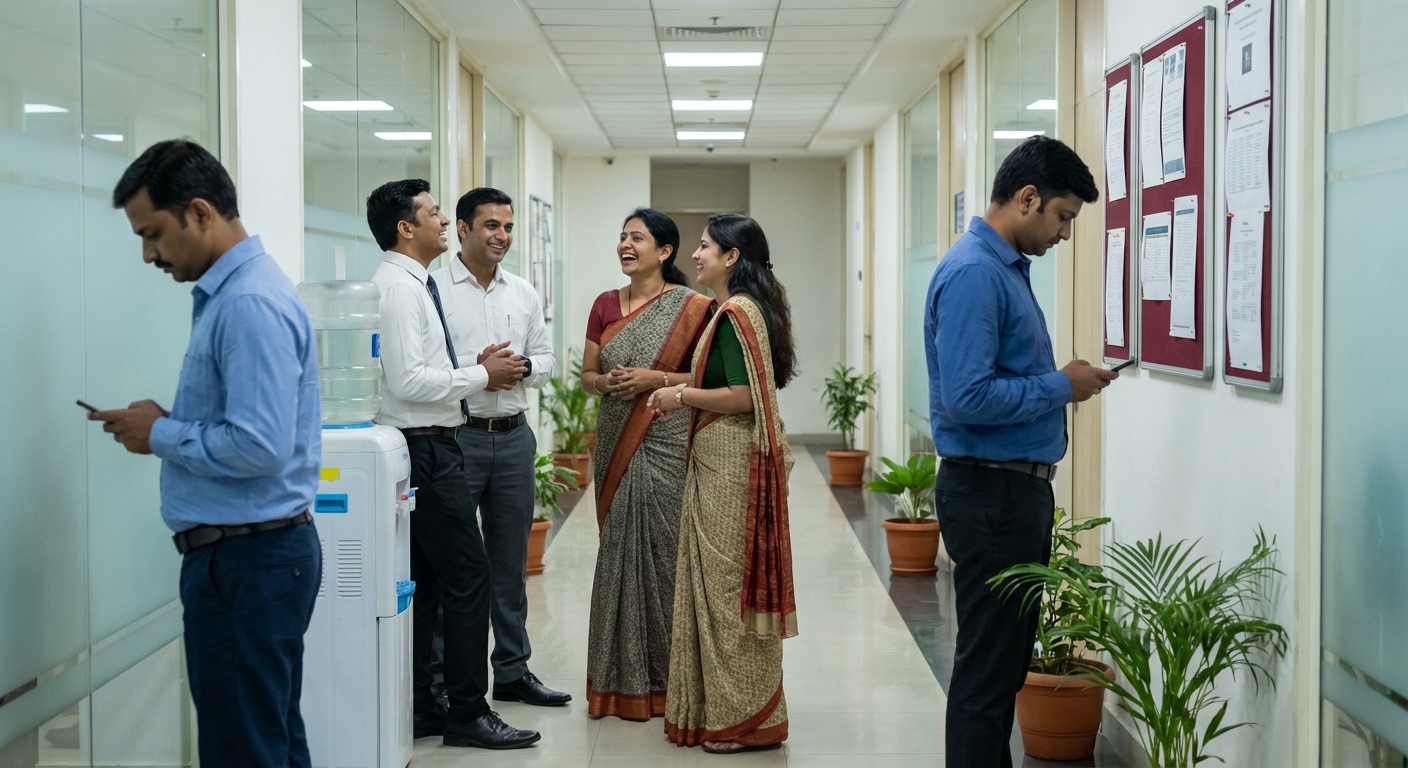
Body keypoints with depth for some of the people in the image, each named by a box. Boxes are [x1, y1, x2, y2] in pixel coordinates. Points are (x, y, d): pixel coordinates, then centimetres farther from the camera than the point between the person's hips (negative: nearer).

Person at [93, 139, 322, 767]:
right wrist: (164, 424, 9)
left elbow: (259, 448, -25)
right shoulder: (229, 292, 13)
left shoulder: (250, 303, -19)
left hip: (246, 558, -10)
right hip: (256, 549, 10)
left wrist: (161, 435, -12)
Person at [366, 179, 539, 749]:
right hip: (424, 449, -11)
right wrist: (480, 376, -13)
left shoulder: (413, 284, 16)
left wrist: (479, 370, 9)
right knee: (467, 576, -7)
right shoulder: (398, 287, -16)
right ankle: (467, 714, 0)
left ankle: (418, 709, 19)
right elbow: (407, 381, -23)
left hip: (427, 448, 11)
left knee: (423, 582, 13)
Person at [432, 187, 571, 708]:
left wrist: (522, 367, -6)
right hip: (457, 436, -6)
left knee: (510, 561, 12)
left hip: (513, 436, 6)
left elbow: (545, 358, 15)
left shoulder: (524, 293, 13)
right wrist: (479, 372, -18)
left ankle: (513, 671, 22)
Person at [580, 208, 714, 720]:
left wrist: (656, 378, -16)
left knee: (663, 550, -2)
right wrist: (606, 382, -7)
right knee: (618, 551, 6)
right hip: (616, 445, 4)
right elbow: (587, 376, 14)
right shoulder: (605, 305, 11)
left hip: (668, 445, -4)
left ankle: (664, 678, 9)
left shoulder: (692, 307, -3)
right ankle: (621, 679, 15)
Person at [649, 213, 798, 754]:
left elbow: (744, 396, -22)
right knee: (721, 582, 14)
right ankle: (718, 708, 22)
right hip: (721, 463, 10)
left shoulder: (736, 314, -16)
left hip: (731, 465, -10)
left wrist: (682, 395, -12)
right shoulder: (744, 309, 15)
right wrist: (685, 393, 12)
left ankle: (743, 720, 6)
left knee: (730, 585, -3)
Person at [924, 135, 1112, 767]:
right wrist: (1061, 387, -15)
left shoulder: (1008, 267, 14)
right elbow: (967, 399, -26)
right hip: (992, 493, -10)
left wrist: (1065, 379, 6)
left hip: (1017, 488, 10)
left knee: (1004, 660, 17)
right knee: (987, 668, -2)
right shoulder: (974, 273, -18)